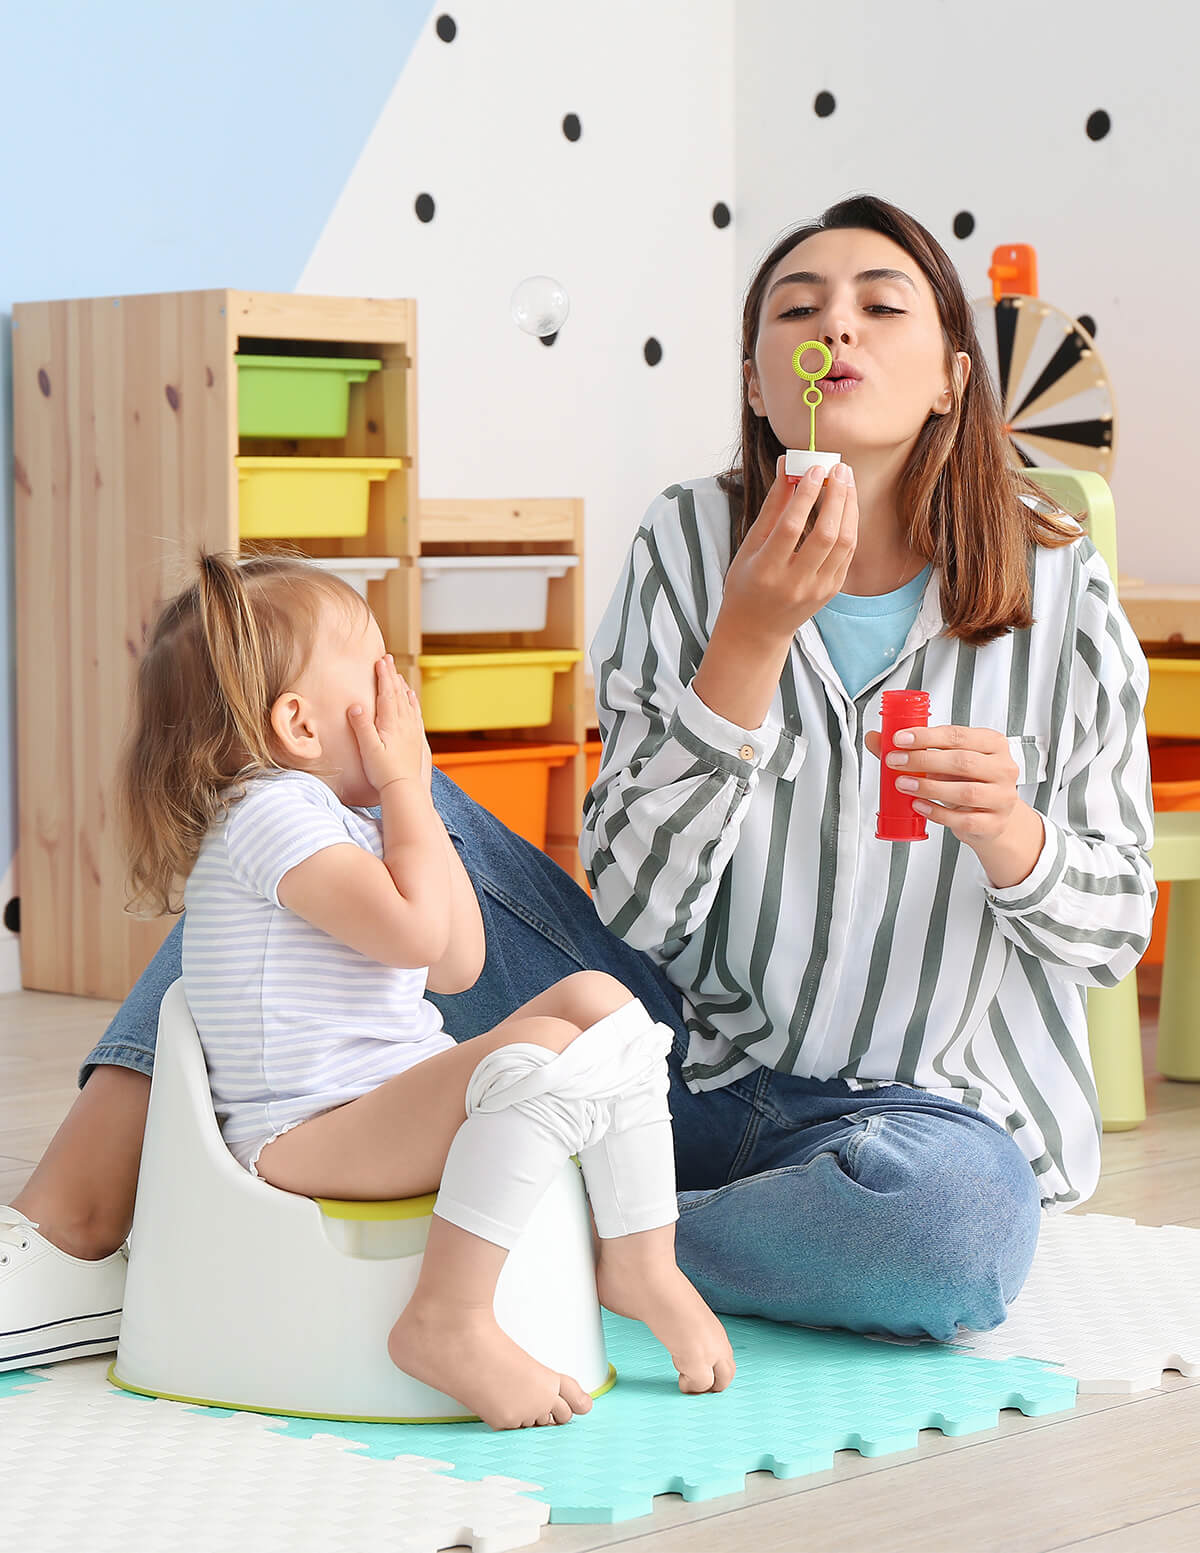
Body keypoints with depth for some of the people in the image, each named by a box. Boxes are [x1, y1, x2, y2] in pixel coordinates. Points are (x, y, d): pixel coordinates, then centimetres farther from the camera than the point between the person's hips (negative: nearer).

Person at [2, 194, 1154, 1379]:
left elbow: (1113, 934, -1)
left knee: (959, 1223, -40)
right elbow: (638, 902, -11)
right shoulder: (688, 548, -4)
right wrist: (749, 636, -21)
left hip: (927, 1097, -2)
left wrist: (1008, 831, -24)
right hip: (678, 1048, 2)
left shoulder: (1059, 596, -6)